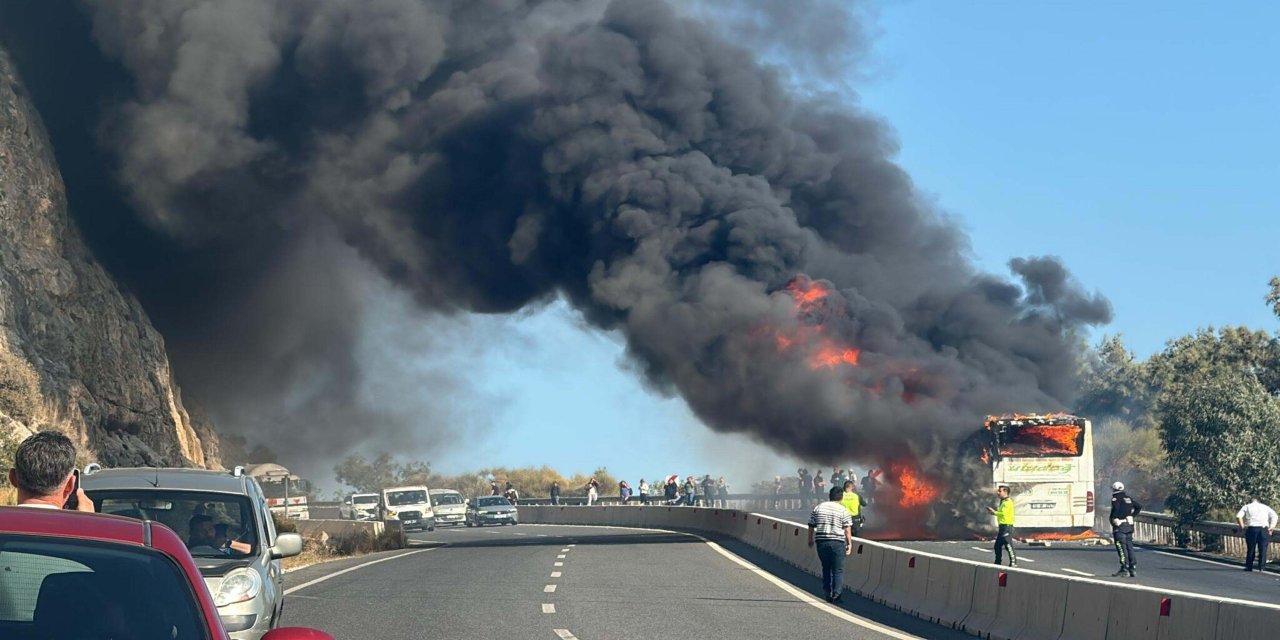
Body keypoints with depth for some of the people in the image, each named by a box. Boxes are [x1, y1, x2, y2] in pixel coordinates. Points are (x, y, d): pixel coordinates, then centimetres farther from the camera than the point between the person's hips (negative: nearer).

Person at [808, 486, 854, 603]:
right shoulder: (843, 510, -1)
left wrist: (810, 540, 22)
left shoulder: (817, 508, 8)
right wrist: (849, 543, 2)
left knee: (826, 568, 15)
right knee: (838, 570, 2)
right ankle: (836, 594, -6)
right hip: (837, 542, -3)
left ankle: (827, 593, 14)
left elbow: (811, 526, 11)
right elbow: (847, 530, -5)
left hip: (821, 542, 3)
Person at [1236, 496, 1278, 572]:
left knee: (1251, 549, 6)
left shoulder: (1247, 507, 14)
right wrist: (1272, 527, 2)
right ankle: (1261, 567, 0)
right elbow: (1274, 515, 4)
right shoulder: (1265, 507, 17)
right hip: (1264, 528, 0)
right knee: (1263, 549, 4)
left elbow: (1238, 516, 0)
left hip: (1252, 528, 0)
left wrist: (1242, 526, 6)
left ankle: (1249, 566, 9)